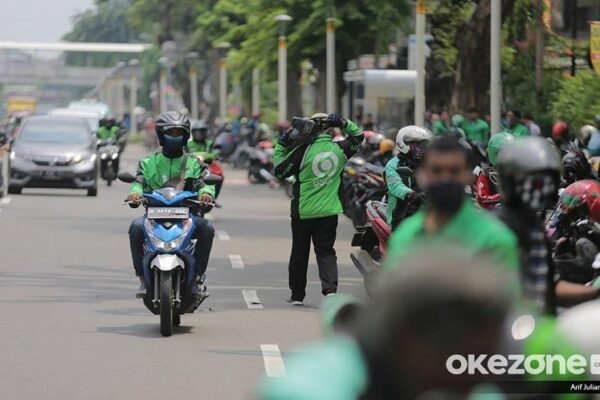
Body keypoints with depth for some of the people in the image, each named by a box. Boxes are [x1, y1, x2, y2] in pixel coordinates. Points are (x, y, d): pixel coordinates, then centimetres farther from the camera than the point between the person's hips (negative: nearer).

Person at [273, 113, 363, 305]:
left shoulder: (303, 151, -14)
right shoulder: (339, 149, -2)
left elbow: (280, 171, -5)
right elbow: (357, 136, 18)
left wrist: (281, 146, 3)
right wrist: (344, 123, 7)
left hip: (303, 211, -2)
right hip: (329, 211, 2)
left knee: (299, 253, 11)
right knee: (325, 251, 7)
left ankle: (297, 294, 20)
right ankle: (330, 288, -15)